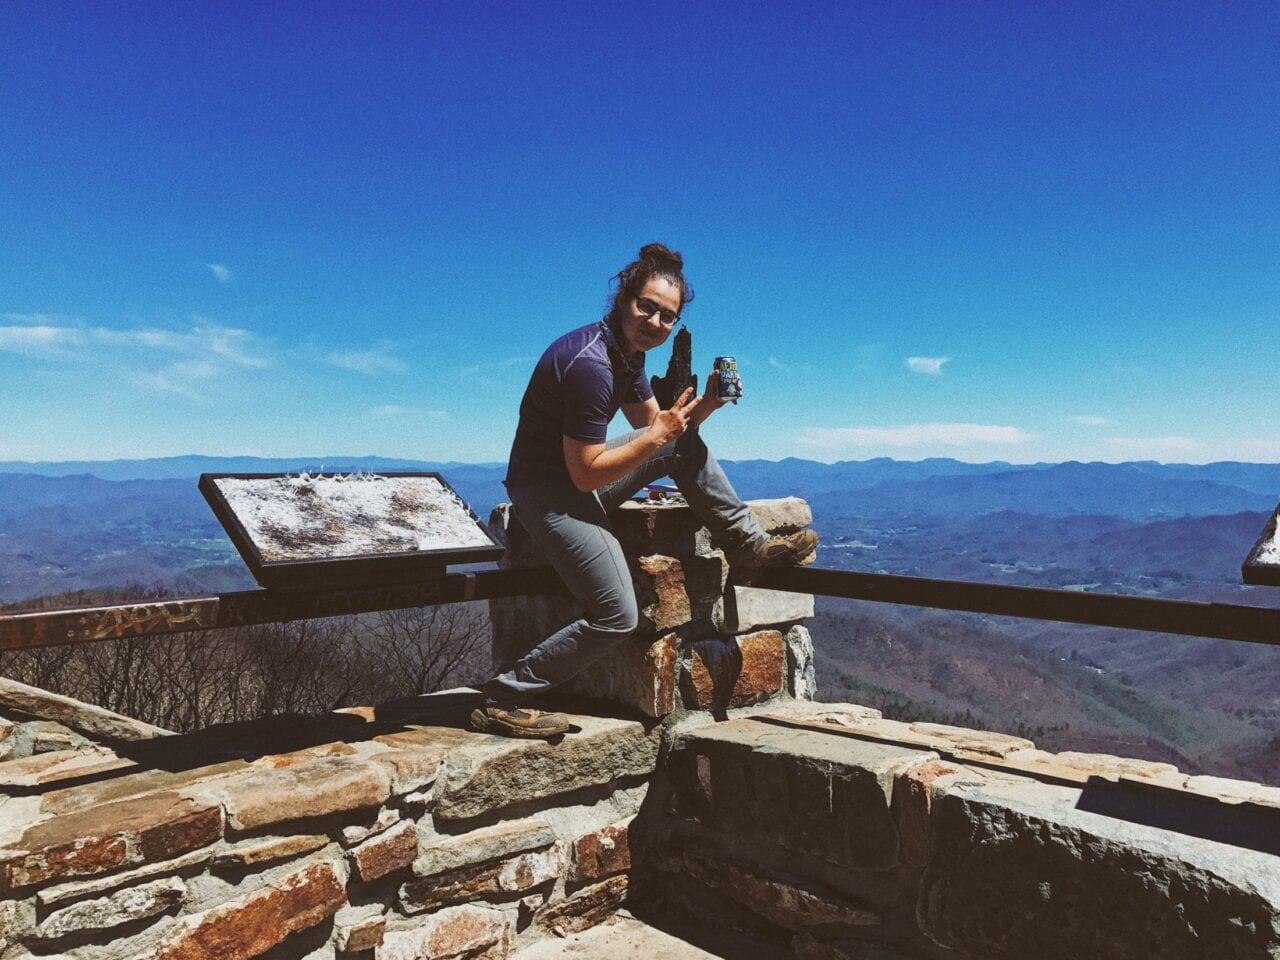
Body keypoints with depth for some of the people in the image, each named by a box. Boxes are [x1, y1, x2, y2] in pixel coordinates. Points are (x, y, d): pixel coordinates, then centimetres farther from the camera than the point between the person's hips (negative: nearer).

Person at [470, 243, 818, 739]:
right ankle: (504, 700, -6)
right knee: (615, 618, -14)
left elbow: (653, 422, 14)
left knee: (687, 444, 8)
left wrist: (705, 404, -3)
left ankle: (749, 544, 14)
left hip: (580, 476, 9)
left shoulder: (627, 351, 6)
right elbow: (587, 473, -25)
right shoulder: (590, 364, -25)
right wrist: (659, 434, -20)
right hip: (548, 492, -9)